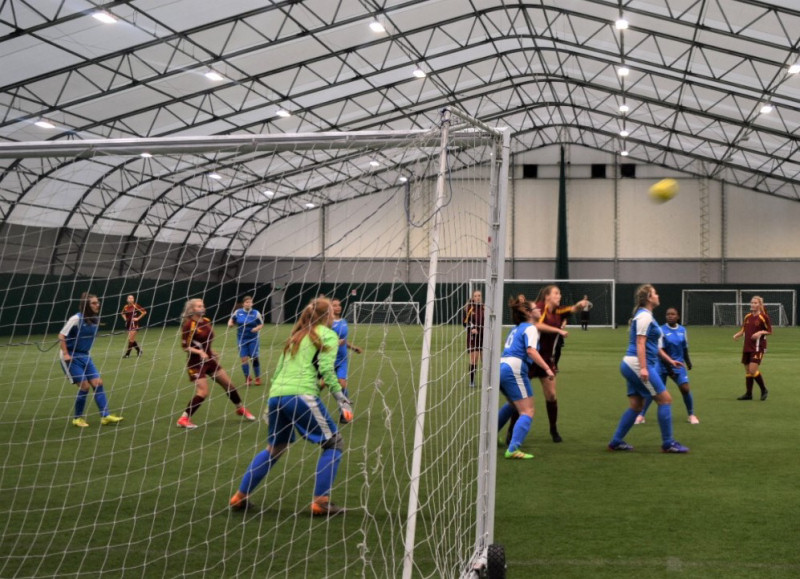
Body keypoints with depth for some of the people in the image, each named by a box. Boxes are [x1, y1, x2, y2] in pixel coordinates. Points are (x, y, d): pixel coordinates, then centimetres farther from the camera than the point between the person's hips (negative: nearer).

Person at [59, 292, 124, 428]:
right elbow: (61, 336, -15)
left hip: (85, 356, 7)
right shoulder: (76, 319, -19)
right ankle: (77, 418, 6)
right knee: (84, 386, -11)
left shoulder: (95, 319, 1)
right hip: (71, 357, -7)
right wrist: (66, 354, -18)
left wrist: (86, 353, 15)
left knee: (98, 383, -3)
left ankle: (105, 416, -1)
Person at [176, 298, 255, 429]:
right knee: (203, 392, -16)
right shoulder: (188, 325, -16)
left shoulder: (207, 321, 5)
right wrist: (199, 352, -29)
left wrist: (211, 352, 13)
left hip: (209, 360, 7)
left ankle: (241, 409, 34)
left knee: (229, 384, 13)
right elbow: (184, 347, -17)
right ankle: (183, 419, -6)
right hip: (196, 363, -7)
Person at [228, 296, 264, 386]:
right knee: (244, 359, -2)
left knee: (254, 358, -1)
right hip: (242, 339, 1)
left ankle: (258, 378, 17)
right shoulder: (237, 312, 0)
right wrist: (230, 324, -8)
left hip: (253, 339, -1)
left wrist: (257, 328, -17)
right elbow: (231, 320, 14)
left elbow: (261, 324, 3)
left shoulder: (256, 313, -4)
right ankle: (247, 379, 14)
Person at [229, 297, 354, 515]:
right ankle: (320, 502, -2)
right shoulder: (327, 335, 7)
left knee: (274, 448, 26)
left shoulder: (296, 335, 27)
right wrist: (342, 399, -7)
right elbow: (326, 369, -7)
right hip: (301, 395, -7)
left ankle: (240, 496, 25)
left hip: (276, 395, 7)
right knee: (334, 443, 6)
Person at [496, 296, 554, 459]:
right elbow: (531, 350, -20)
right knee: (527, 412, -9)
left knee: (513, 404, 32)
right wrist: (547, 368, -25)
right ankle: (513, 449, -26)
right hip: (514, 370, -9)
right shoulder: (530, 328, -3)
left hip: (501, 367, 9)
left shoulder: (516, 328, 22)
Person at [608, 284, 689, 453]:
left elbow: (653, 344, 27)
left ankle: (616, 442, 12)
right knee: (665, 399, -5)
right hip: (637, 365, -10)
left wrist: (669, 360, 29)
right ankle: (668, 444, 0)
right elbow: (640, 343, -19)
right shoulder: (644, 316, -11)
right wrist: (643, 368, -25)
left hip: (632, 366, 10)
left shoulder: (645, 316, 20)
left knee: (636, 406, 11)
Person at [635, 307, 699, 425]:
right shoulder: (662, 330, -12)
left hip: (678, 365, 3)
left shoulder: (682, 330, 2)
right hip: (662, 365, -3)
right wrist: (669, 367, -15)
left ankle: (691, 415, 12)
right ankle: (641, 415, 8)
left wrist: (688, 361, 19)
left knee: (685, 389, -6)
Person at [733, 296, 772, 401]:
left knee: (753, 370, -14)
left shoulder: (764, 317, -8)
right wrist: (737, 335, -1)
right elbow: (743, 330, 17)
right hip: (747, 347, 6)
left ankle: (764, 390, 6)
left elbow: (770, 331, -5)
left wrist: (760, 332, -21)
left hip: (758, 347, -6)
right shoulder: (747, 317, 9)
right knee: (747, 371, 9)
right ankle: (748, 394, 18)